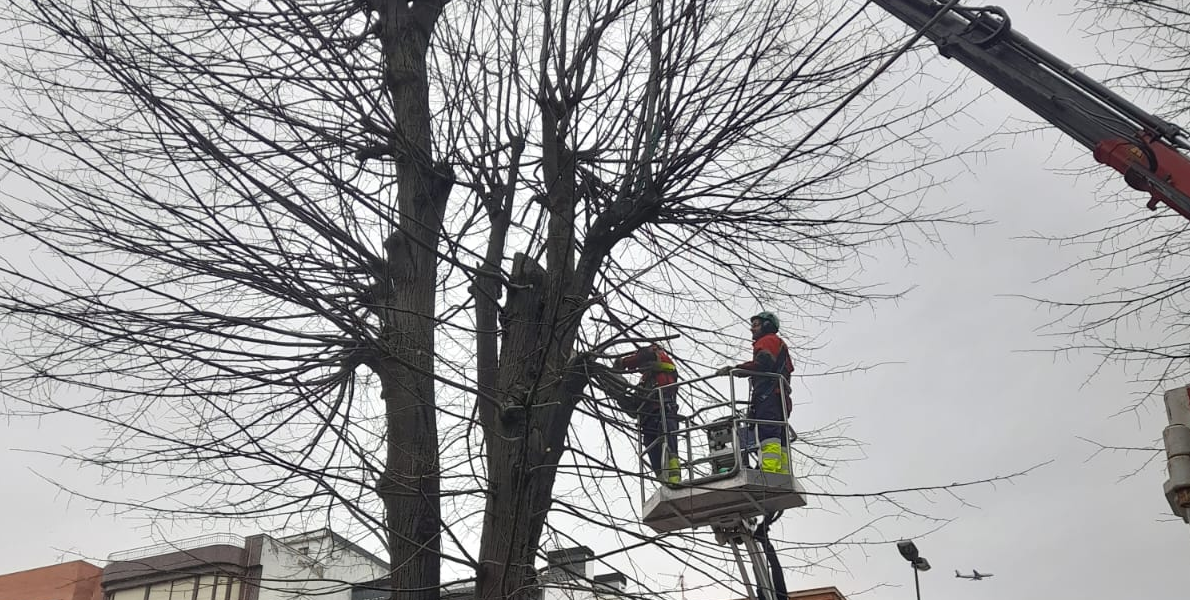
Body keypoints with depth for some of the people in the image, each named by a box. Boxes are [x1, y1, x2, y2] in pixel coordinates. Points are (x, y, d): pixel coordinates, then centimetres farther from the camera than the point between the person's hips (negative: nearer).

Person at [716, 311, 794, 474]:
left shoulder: (767, 341, 6)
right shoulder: (780, 345, 36)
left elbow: (761, 364, -13)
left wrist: (735, 369, -16)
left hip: (768, 394, -10)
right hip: (781, 398, 10)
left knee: (768, 433, -23)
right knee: (780, 440, 2)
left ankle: (770, 470, -36)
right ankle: (784, 475, -5)